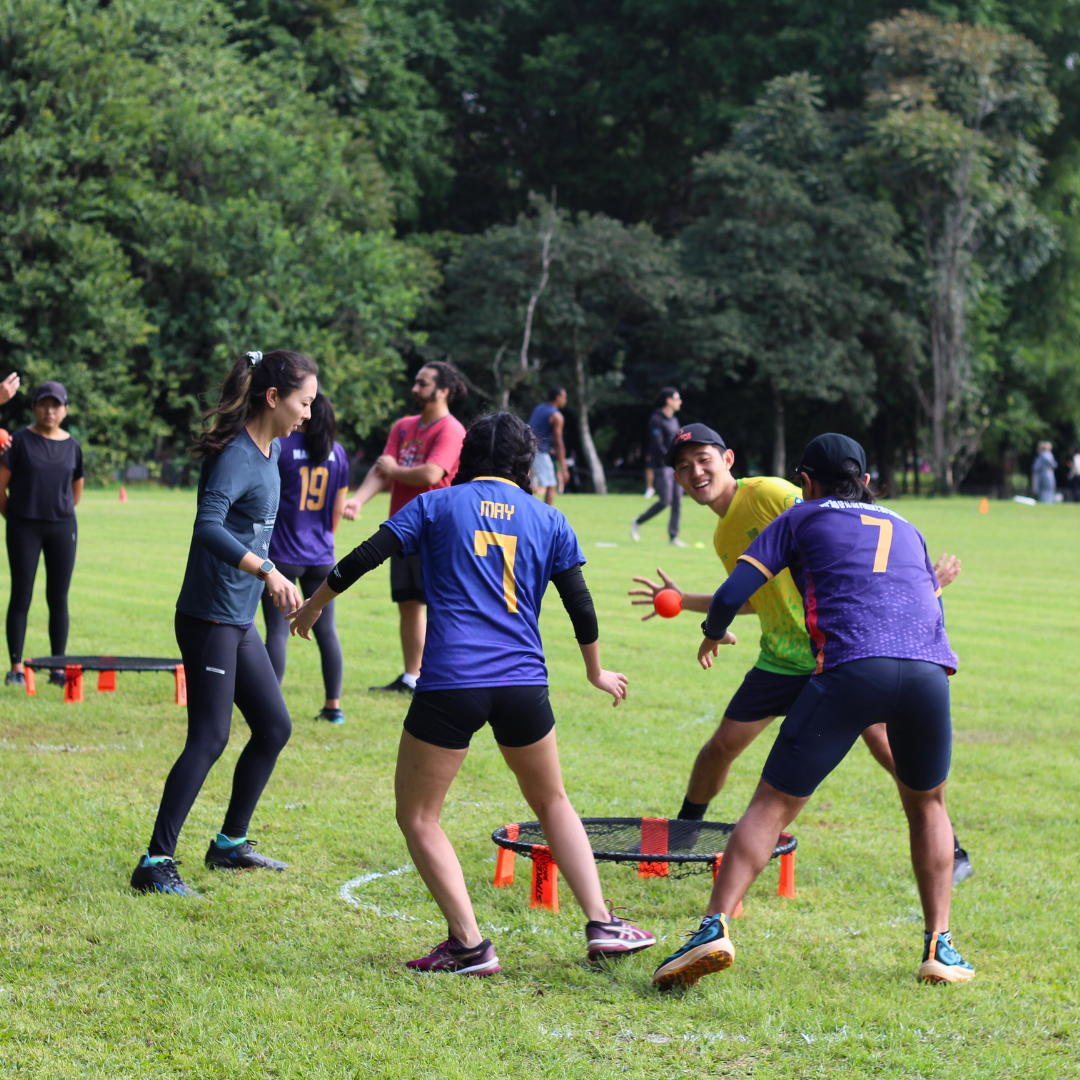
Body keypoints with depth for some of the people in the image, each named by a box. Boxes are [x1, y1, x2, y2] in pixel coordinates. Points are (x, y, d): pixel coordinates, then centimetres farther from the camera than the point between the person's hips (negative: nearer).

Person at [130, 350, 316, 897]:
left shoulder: (272, 450, 10)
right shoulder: (236, 455, -19)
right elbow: (208, 527, -35)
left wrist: (275, 579, 30)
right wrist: (267, 571, -45)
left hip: (239, 620, 10)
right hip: (209, 619, -10)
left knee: (274, 727, 14)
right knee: (209, 739, -10)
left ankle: (230, 844, 25)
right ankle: (156, 862, -6)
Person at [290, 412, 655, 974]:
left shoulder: (435, 504, 8)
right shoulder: (548, 519, 14)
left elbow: (365, 556, 1)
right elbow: (580, 606, 15)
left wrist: (314, 604, 17)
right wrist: (596, 672, 31)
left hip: (449, 681, -3)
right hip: (524, 684, 3)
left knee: (417, 816, 10)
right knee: (552, 803, 23)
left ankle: (469, 943, 0)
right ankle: (601, 924, 16)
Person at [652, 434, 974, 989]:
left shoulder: (802, 517, 20)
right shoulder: (907, 529, 31)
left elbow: (731, 594, 12)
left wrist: (713, 635, 33)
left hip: (849, 668, -3)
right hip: (929, 670, 3)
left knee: (772, 804, 3)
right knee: (927, 805, 24)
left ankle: (714, 927, -11)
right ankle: (939, 947, 18)